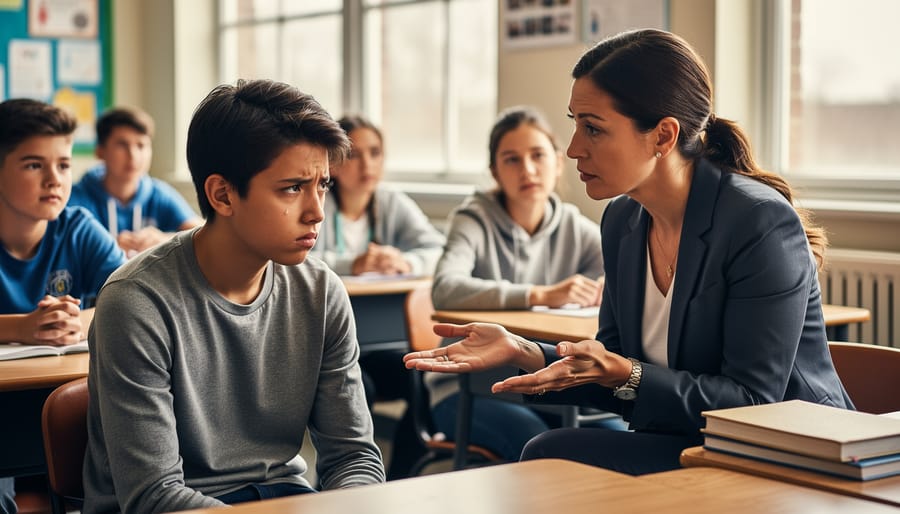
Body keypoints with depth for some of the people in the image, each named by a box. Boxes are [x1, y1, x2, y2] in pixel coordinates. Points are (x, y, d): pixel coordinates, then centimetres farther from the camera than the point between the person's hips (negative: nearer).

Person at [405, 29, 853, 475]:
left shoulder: (761, 223, -20)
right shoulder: (623, 220, 3)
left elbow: (753, 404, -19)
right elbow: (616, 369, 8)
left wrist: (623, 373, -29)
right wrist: (521, 351, -8)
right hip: (681, 443, 6)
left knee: (554, 456, -23)